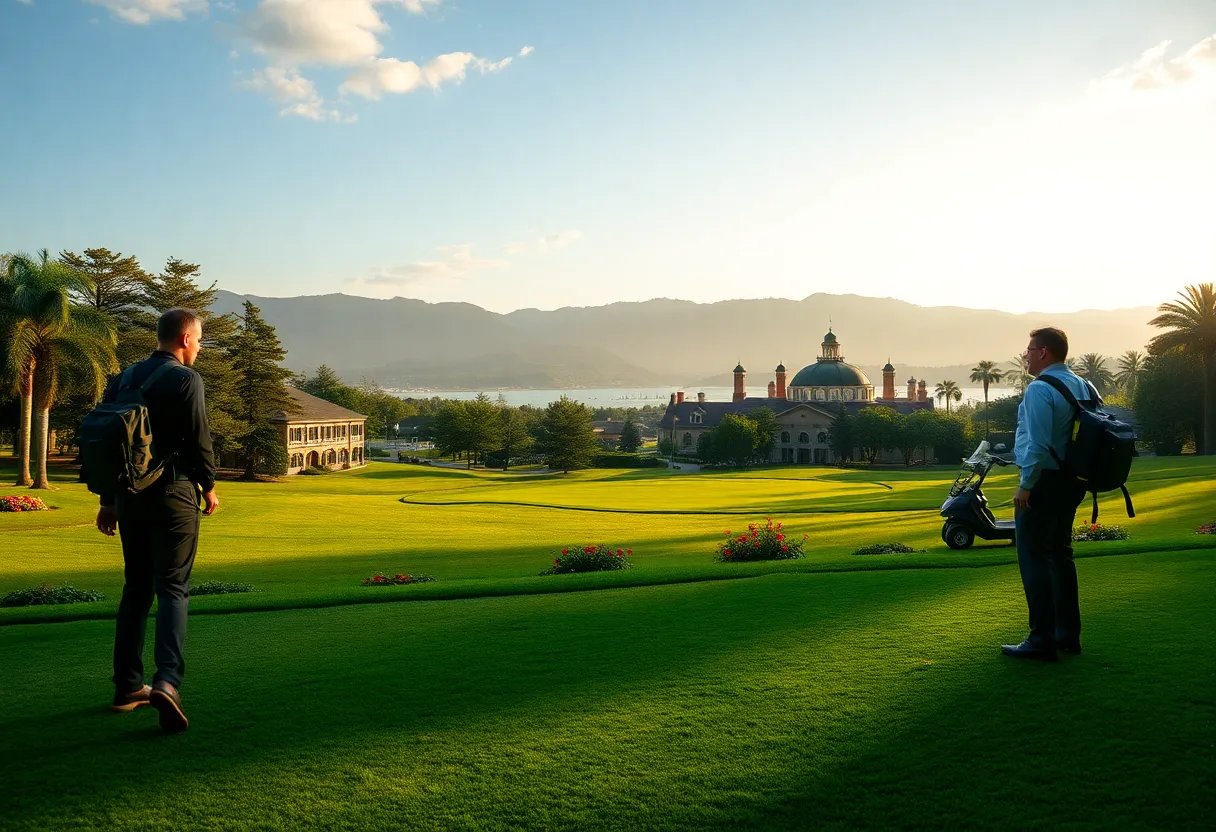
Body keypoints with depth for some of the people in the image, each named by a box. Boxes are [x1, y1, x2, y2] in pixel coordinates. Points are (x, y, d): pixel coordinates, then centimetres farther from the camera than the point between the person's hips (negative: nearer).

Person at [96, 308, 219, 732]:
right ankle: (167, 679, -22)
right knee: (172, 588, -7)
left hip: (130, 495, 6)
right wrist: (209, 486, 4)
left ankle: (127, 686, 20)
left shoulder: (124, 378, 11)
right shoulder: (185, 379, -9)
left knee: (136, 589, 15)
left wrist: (108, 500, 17)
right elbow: (198, 438, -12)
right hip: (173, 494, -6)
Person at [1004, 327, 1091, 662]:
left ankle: (1042, 641, -1)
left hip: (1043, 481, -9)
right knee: (1061, 555, 18)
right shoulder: (1082, 386, 9)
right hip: (1072, 482, 9)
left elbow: (1038, 443, -24)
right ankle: (1068, 634, 24)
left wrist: (1026, 484, -18)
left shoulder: (1039, 389, -17)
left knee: (1035, 559, -3)